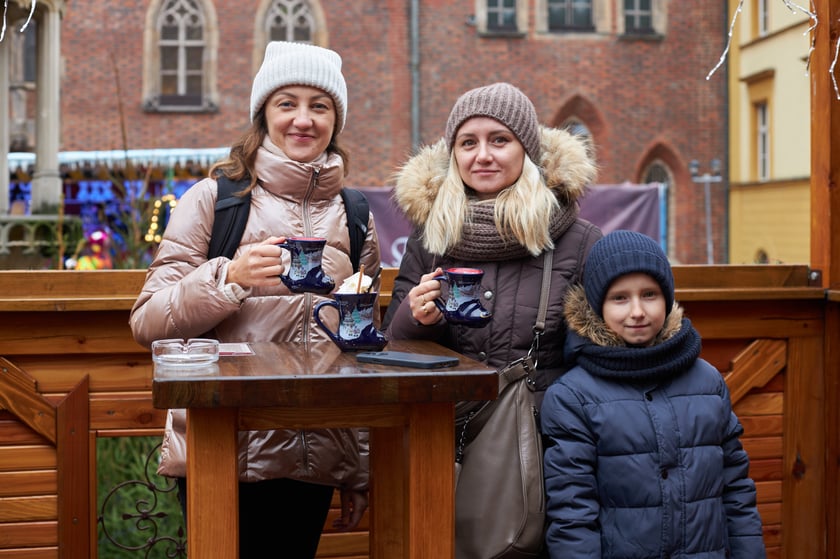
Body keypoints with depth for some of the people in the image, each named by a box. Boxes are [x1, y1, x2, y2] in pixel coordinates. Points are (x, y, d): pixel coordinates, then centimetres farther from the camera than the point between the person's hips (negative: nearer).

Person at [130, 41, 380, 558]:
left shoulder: (354, 217, 9)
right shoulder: (214, 198, -1)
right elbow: (147, 322, -5)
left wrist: (360, 474, 15)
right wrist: (229, 278, -22)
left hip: (315, 458, 3)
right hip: (223, 452, -3)